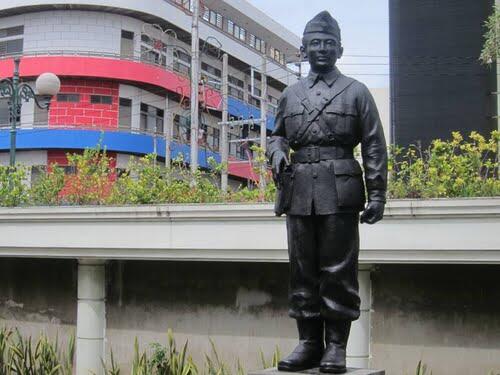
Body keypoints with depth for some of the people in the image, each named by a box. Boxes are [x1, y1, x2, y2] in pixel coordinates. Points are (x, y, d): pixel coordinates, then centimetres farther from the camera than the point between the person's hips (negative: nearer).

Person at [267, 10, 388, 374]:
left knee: (338, 269, -1)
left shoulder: (356, 92, 7)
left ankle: (336, 346, 6)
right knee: (302, 270, 5)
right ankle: (308, 342, 12)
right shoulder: (291, 94, 16)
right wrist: (277, 153, -2)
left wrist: (377, 193, -5)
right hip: (299, 191, 4)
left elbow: (375, 147, 2)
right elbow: (278, 135, 22)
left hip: (340, 192, -3)